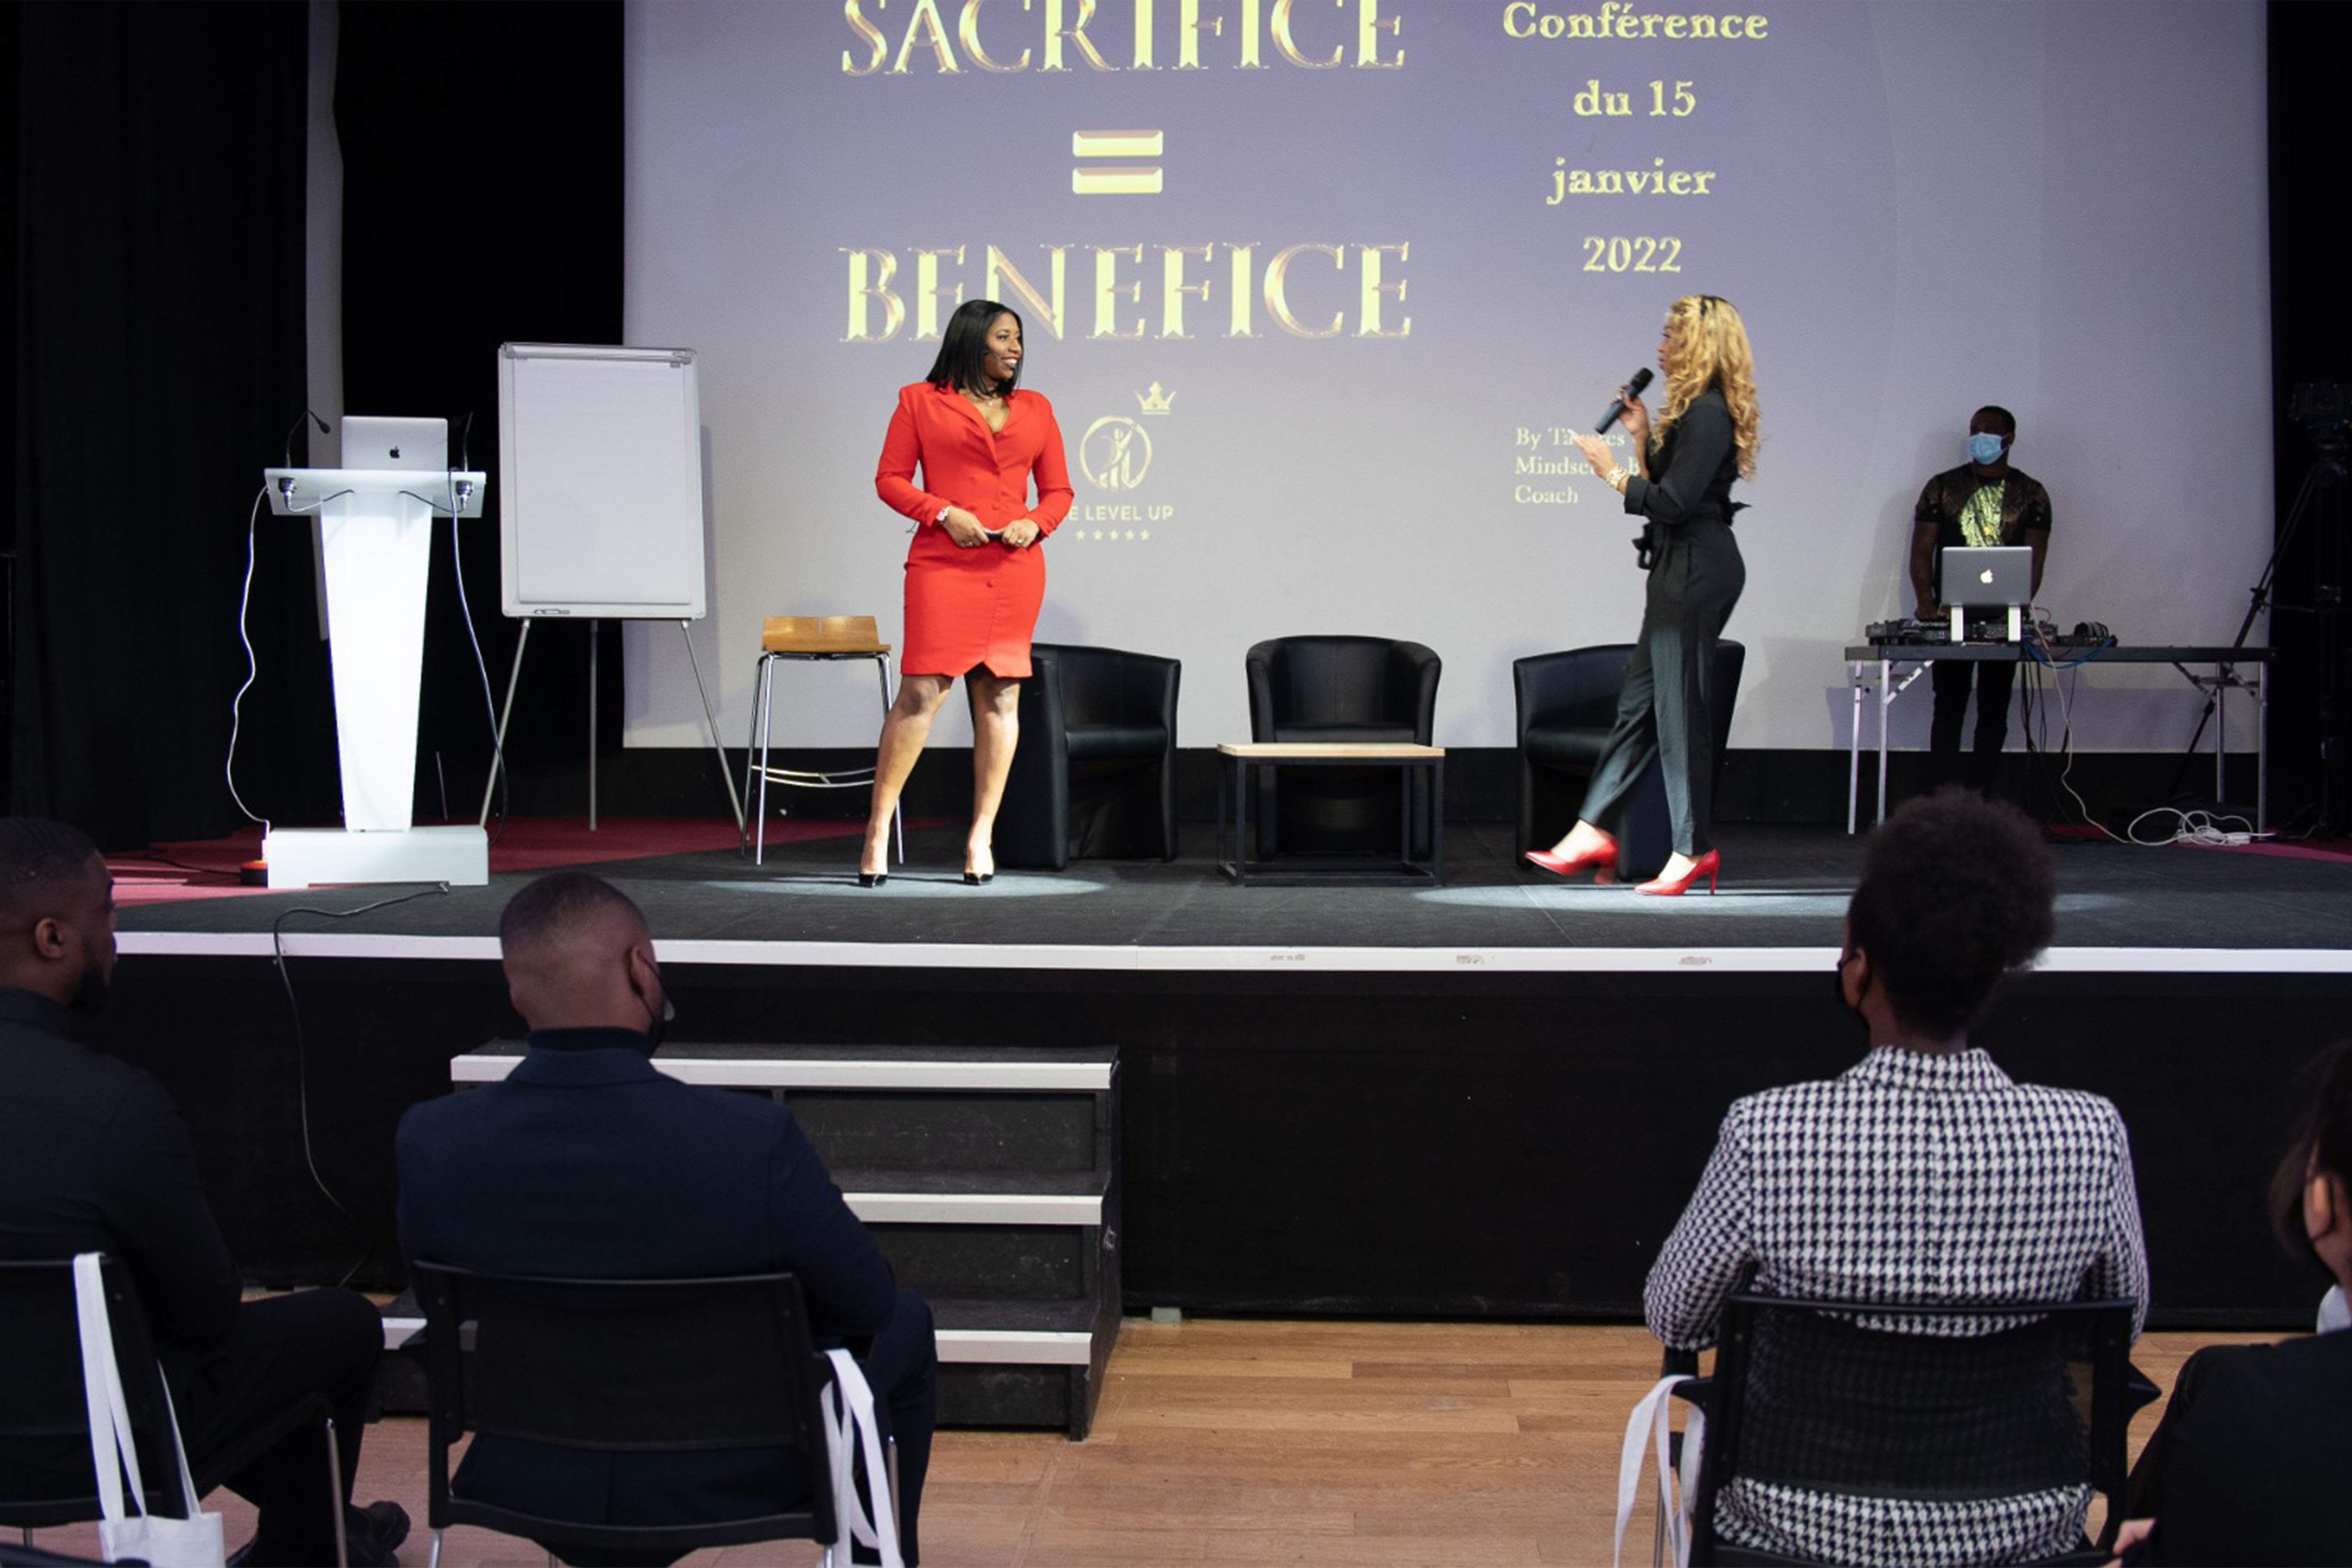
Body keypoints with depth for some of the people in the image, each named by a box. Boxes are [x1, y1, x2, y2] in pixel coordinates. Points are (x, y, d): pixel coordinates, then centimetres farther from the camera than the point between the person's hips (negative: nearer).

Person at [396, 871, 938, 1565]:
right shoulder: (753, 1138, -29)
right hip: (726, 1481, -3)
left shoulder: (429, 1140, -19)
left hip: (527, 1482, 4)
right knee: (902, 1325, 24)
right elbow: (868, 1301, -13)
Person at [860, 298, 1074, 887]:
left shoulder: (1035, 408, 16)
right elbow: (890, 479, 4)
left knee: (1001, 697, 2)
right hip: (943, 564, -4)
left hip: (1015, 568, 4)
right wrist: (945, 513, -10)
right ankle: (879, 829, -2)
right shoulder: (920, 401, 7)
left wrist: (1035, 523, -4)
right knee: (922, 690, -10)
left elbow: (1058, 490, 16)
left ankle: (982, 837, 8)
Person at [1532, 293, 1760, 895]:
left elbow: (1672, 502, -20)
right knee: (1640, 700, 11)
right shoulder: (1694, 410, 17)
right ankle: (1592, 832, 16)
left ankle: (1693, 848, 3)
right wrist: (1641, 436, 10)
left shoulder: (1708, 413, -15)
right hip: (1682, 568, 11)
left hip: (1695, 569, -11)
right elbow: (1664, 486, 17)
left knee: (1679, 707, -5)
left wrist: (1612, 472, -10)